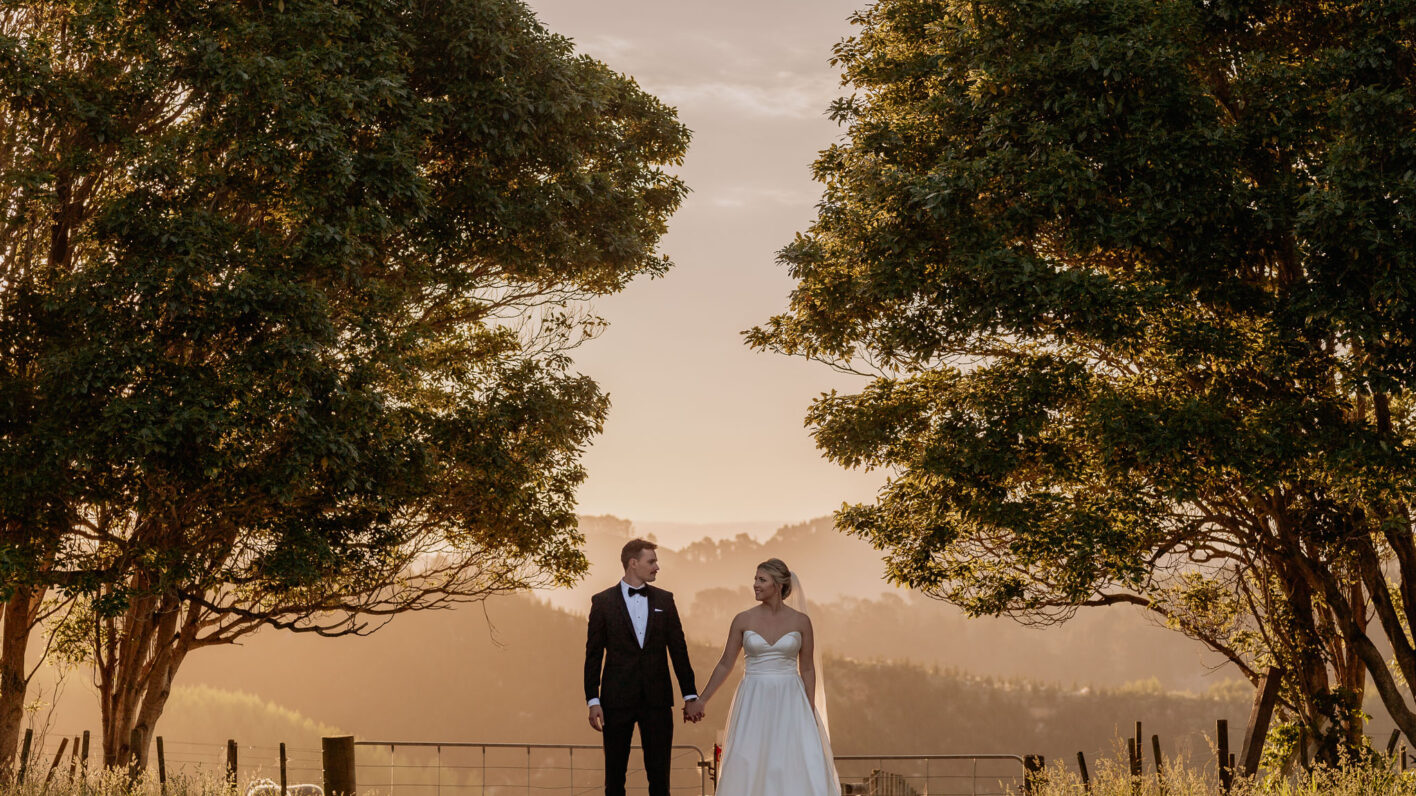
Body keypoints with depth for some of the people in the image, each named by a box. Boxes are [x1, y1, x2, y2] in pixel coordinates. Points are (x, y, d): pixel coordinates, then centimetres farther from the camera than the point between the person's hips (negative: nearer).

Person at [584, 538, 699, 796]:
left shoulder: (664, 600, 8)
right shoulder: (603, 601, 0)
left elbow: (678, 649, 9)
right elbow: (593, 654, 0)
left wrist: (690, 694, 6)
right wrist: (593, 700, -6)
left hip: (657, 699, 2)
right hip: (617, 699, -2)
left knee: (659, 774, 1)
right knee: (614, 774, 6)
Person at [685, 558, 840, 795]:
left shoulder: (800, 621, 0)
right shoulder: (743, 620, 1)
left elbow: (808, 669, 5)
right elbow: (725, 664, 7)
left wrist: (811, 710, -1)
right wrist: (701, 701, 7)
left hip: (789, 702, -1)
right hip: (754, 703, 1)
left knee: (801, 769, -6)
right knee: (749, 769, 0)